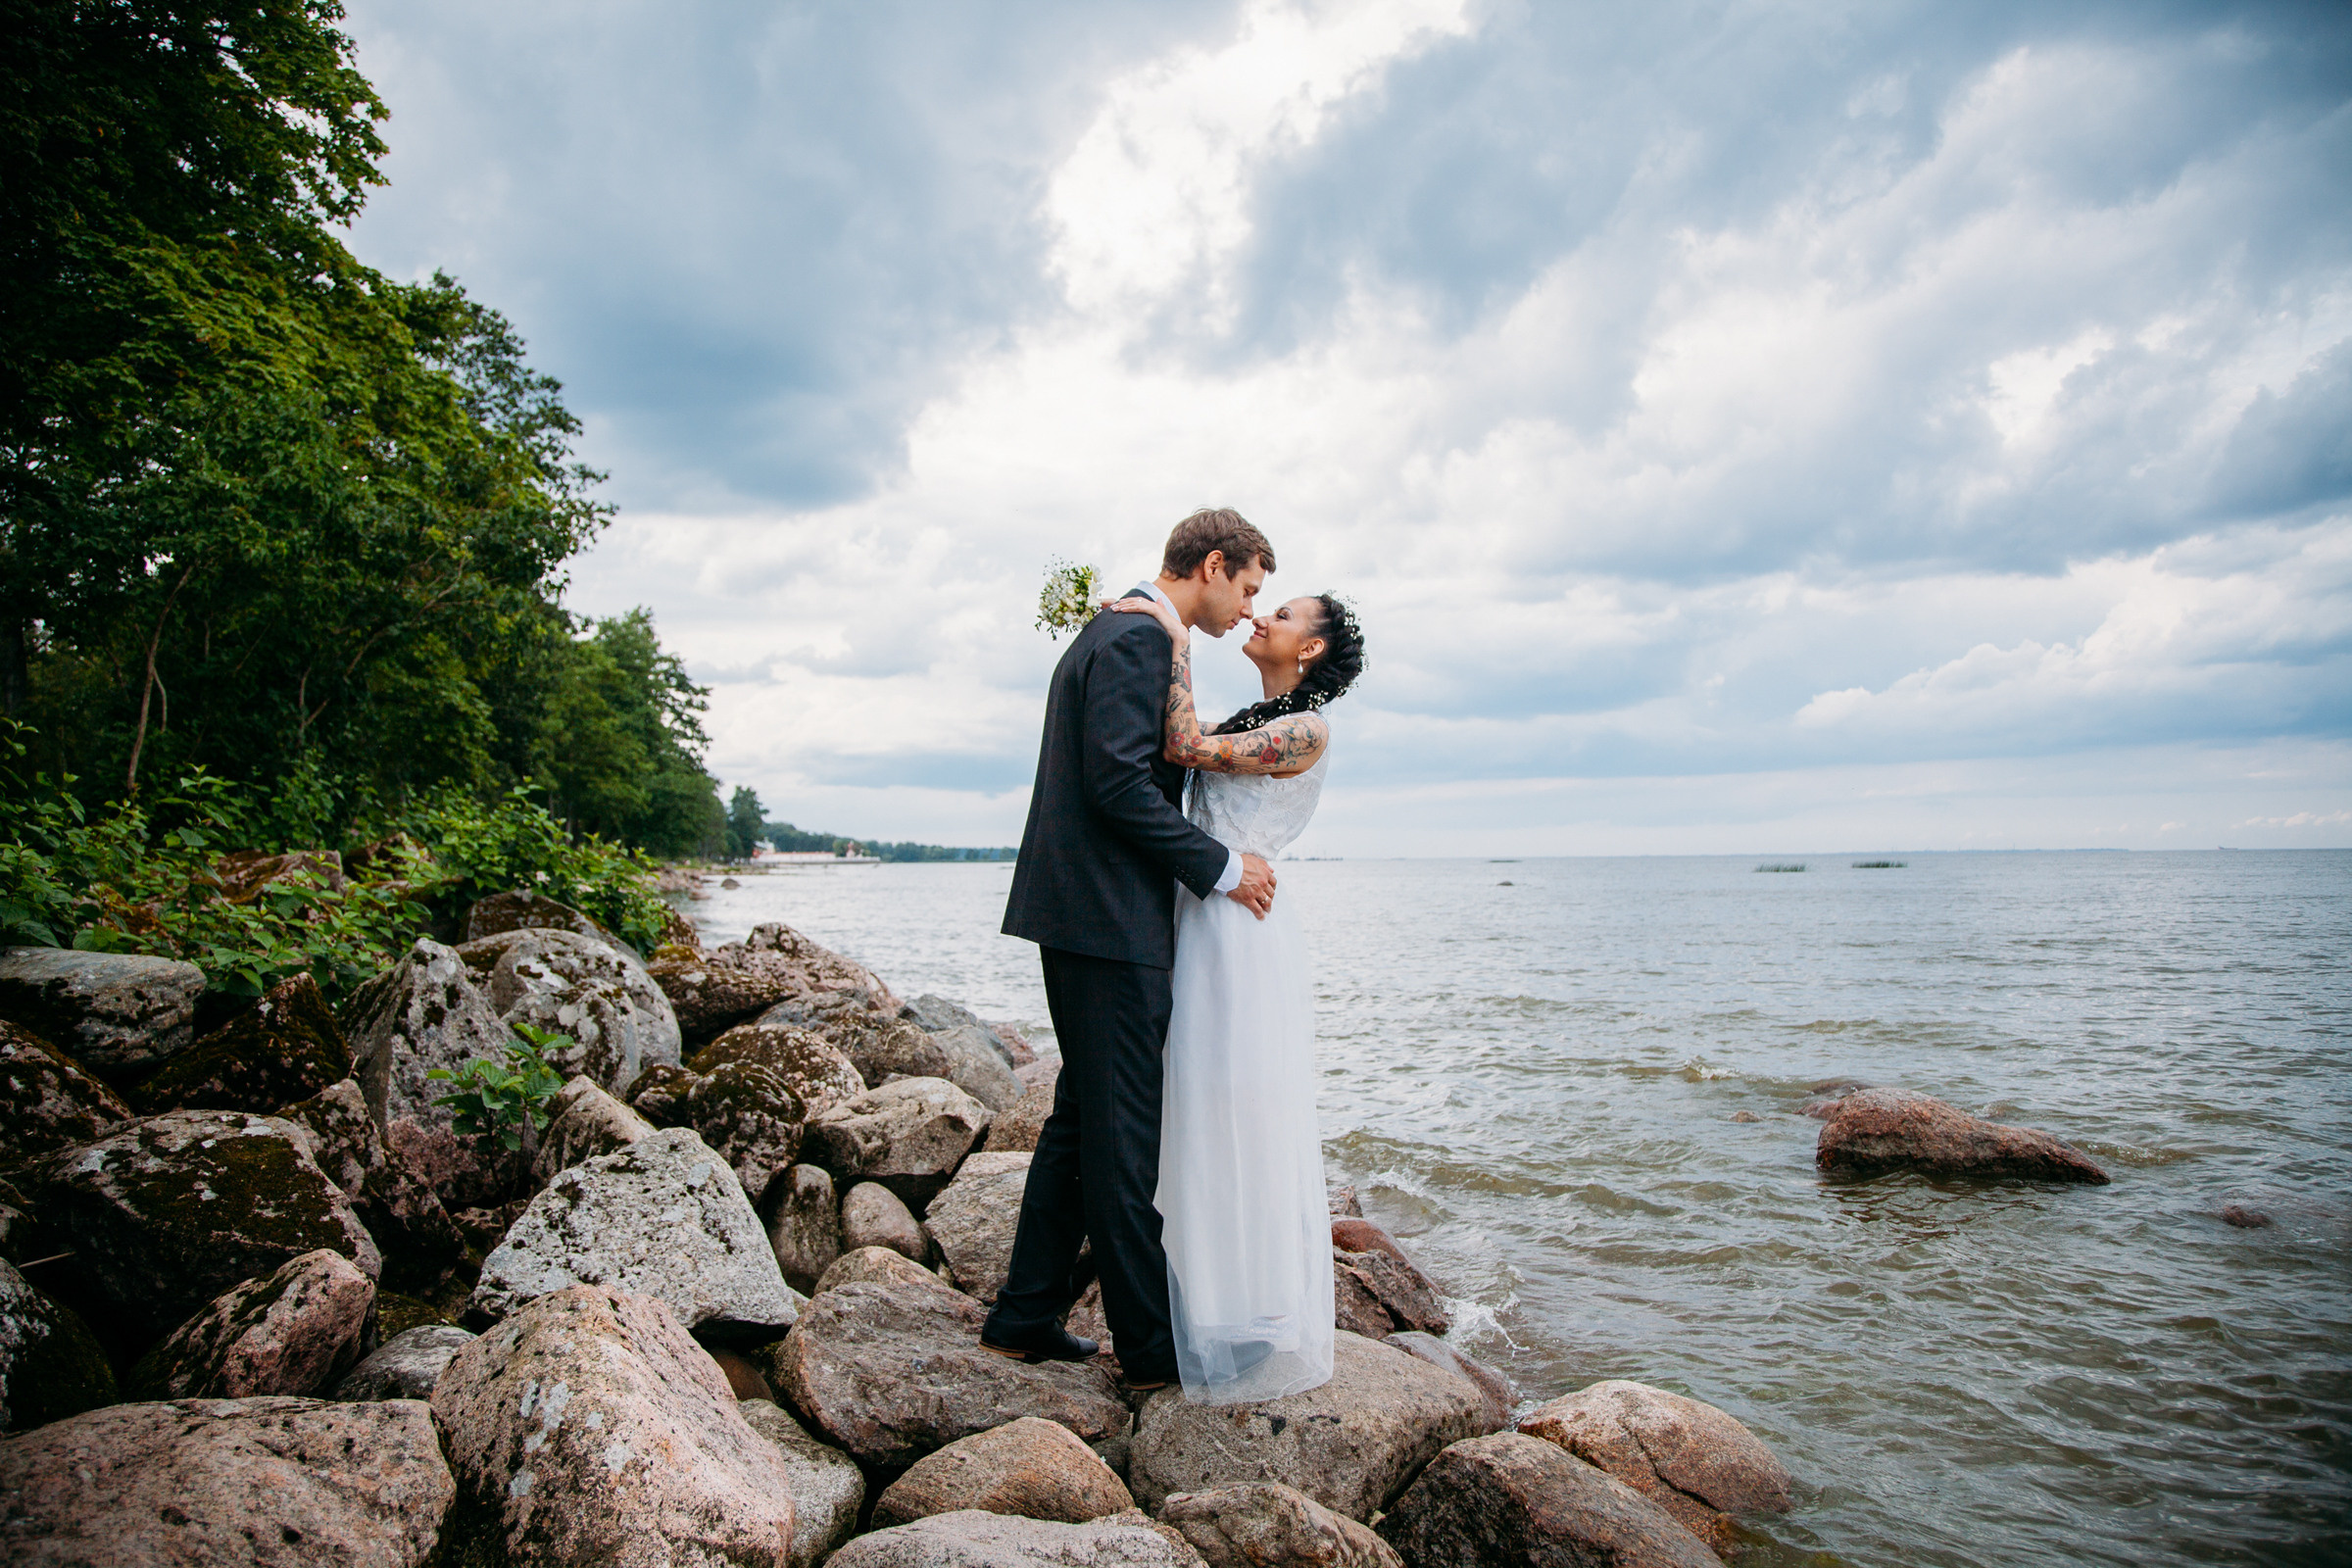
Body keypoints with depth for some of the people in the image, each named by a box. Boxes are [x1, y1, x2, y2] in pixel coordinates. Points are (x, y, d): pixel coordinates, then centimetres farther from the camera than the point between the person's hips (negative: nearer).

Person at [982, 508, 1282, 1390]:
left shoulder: (1112, 634, 20)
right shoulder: (1140, 639, -12)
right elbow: (1119, 783, -21)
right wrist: (1222, 868, -14)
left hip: (1084, 917, 11)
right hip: (1111, 921, -11)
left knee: (1082, 1118, 16)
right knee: (1121, 1130, -2)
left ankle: (1025, 1318, 25)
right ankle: (1152, 1347, 11)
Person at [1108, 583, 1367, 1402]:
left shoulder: (1307, 732, -10)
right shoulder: (1248, 725, 18)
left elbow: (1186, 747, -19)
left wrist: (1175, 636, -14)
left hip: (1243, 935, -9)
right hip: (1200, 930, 9)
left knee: (1247, 1126, -2)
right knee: (1207, 1126, 13)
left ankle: (1265, 1335, 12)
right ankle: (1222, 1314, 26)